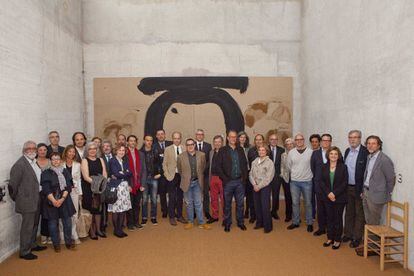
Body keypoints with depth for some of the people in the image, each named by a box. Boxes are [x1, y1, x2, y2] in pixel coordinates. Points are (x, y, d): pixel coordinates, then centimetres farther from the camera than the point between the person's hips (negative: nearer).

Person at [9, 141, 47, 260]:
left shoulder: (35, 162, 7)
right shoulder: (20, 164, -18)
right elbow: (13, 184, -15)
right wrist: (16, 198, -4)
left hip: (36, 200, 8)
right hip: (27, 201, -8)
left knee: (34, 224, 21)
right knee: (27, 227, 2)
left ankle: (32, 244, 37)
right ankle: (24, 252, 15)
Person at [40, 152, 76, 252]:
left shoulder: (65, 172, 7)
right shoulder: (46, 173, 0)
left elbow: (68, 187, 0)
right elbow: (46, 189, -8)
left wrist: (62, 199, -13)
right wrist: (54, 201, -18)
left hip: (65, 201, 2)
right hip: (51, 202, -2)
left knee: (67, 222, 4)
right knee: (53, 223, 4)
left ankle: (69, 242, 19)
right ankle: (56, 244, 19)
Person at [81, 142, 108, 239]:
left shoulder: (100, 160, 11)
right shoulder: (84, 161, -3)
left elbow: (105, 174, 4)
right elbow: (86, 176, -13)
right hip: (88, 189, -4)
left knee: (98, 208, 10)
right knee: (90, 209, 1)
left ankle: (98, 230, 21)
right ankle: (91, 231, 12)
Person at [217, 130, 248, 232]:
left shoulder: (240, 150, 10)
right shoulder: (222, 150, -1)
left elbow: (245, 164, 11)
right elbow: (219, 166, -4)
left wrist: (244, 177, 1)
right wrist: (224, 178, -11)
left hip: (240, 181, 3)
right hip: (228, 182, -3)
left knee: (240, 203, 10)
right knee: (227, 204, 6)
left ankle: (240, 222, 24)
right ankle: (227, 223, 18)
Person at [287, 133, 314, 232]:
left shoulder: (311, 152, -7)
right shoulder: (291, 152, 2)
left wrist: (309, 174, 4)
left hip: (307, 181, -2)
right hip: (294, 182, 2)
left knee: (308, 203, 7)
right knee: (295, 203, 9)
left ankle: (309, 223, 19)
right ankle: (295, 222, 21)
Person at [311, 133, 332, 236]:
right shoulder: (315, 153, 5)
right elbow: (312, 168, 8)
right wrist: (317, 178, 5)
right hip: (319, 184, 2)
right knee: (320, 207, 9)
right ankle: (321, 228, 20)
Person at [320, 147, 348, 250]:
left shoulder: (343, 167, -3)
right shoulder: (324, 167, 3)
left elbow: (345, 183, -8)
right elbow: (320, 181, 0)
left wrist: (335, 193, -15)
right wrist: (328, 193, -12)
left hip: (339, 198, -2)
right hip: (327, 197, 2)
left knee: (338, 218, 5)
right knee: (329, 217, 10)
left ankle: (337, 240, 17)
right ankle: (330, 238, 22)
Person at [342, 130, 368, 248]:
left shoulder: (365, 152, -14)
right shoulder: (347, 151, 7)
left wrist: (364, 190, -17)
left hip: (359, 189, -6)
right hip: (348, 187, 6)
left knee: (359, 214, 7)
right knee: (349, 212, 17)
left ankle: (357, 238, 18)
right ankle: (348, 234, 30)